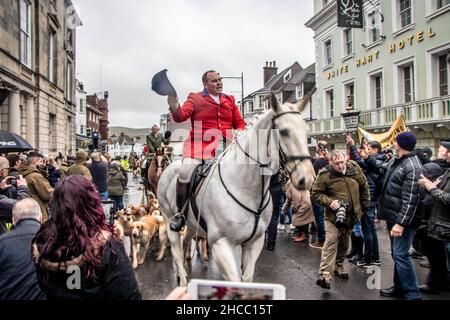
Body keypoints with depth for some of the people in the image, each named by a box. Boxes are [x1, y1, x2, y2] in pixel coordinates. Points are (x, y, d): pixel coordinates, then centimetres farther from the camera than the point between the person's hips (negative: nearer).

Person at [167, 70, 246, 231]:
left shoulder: (229, 100, 19)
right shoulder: (195, 99, 8)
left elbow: (240, 123, 20)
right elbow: (181, 116, -5)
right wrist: (175, 107, -27)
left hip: (226, 146, 4)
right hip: (200, 145, -4)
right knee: (185, 171, -27)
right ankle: (180, 213, -6)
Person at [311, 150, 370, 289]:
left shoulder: (354, 168, -4)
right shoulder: (324, 175, -16)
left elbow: (364, 186, 11)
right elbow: (316, 194, -8)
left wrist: (365, 205, 15)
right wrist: (330, 202, -23)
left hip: (351, 214, 5)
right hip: (334, 214, -4)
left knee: (344, 243, 17)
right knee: (331, 242, -14)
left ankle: (338, 266, 36)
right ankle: (325, 274, -16)